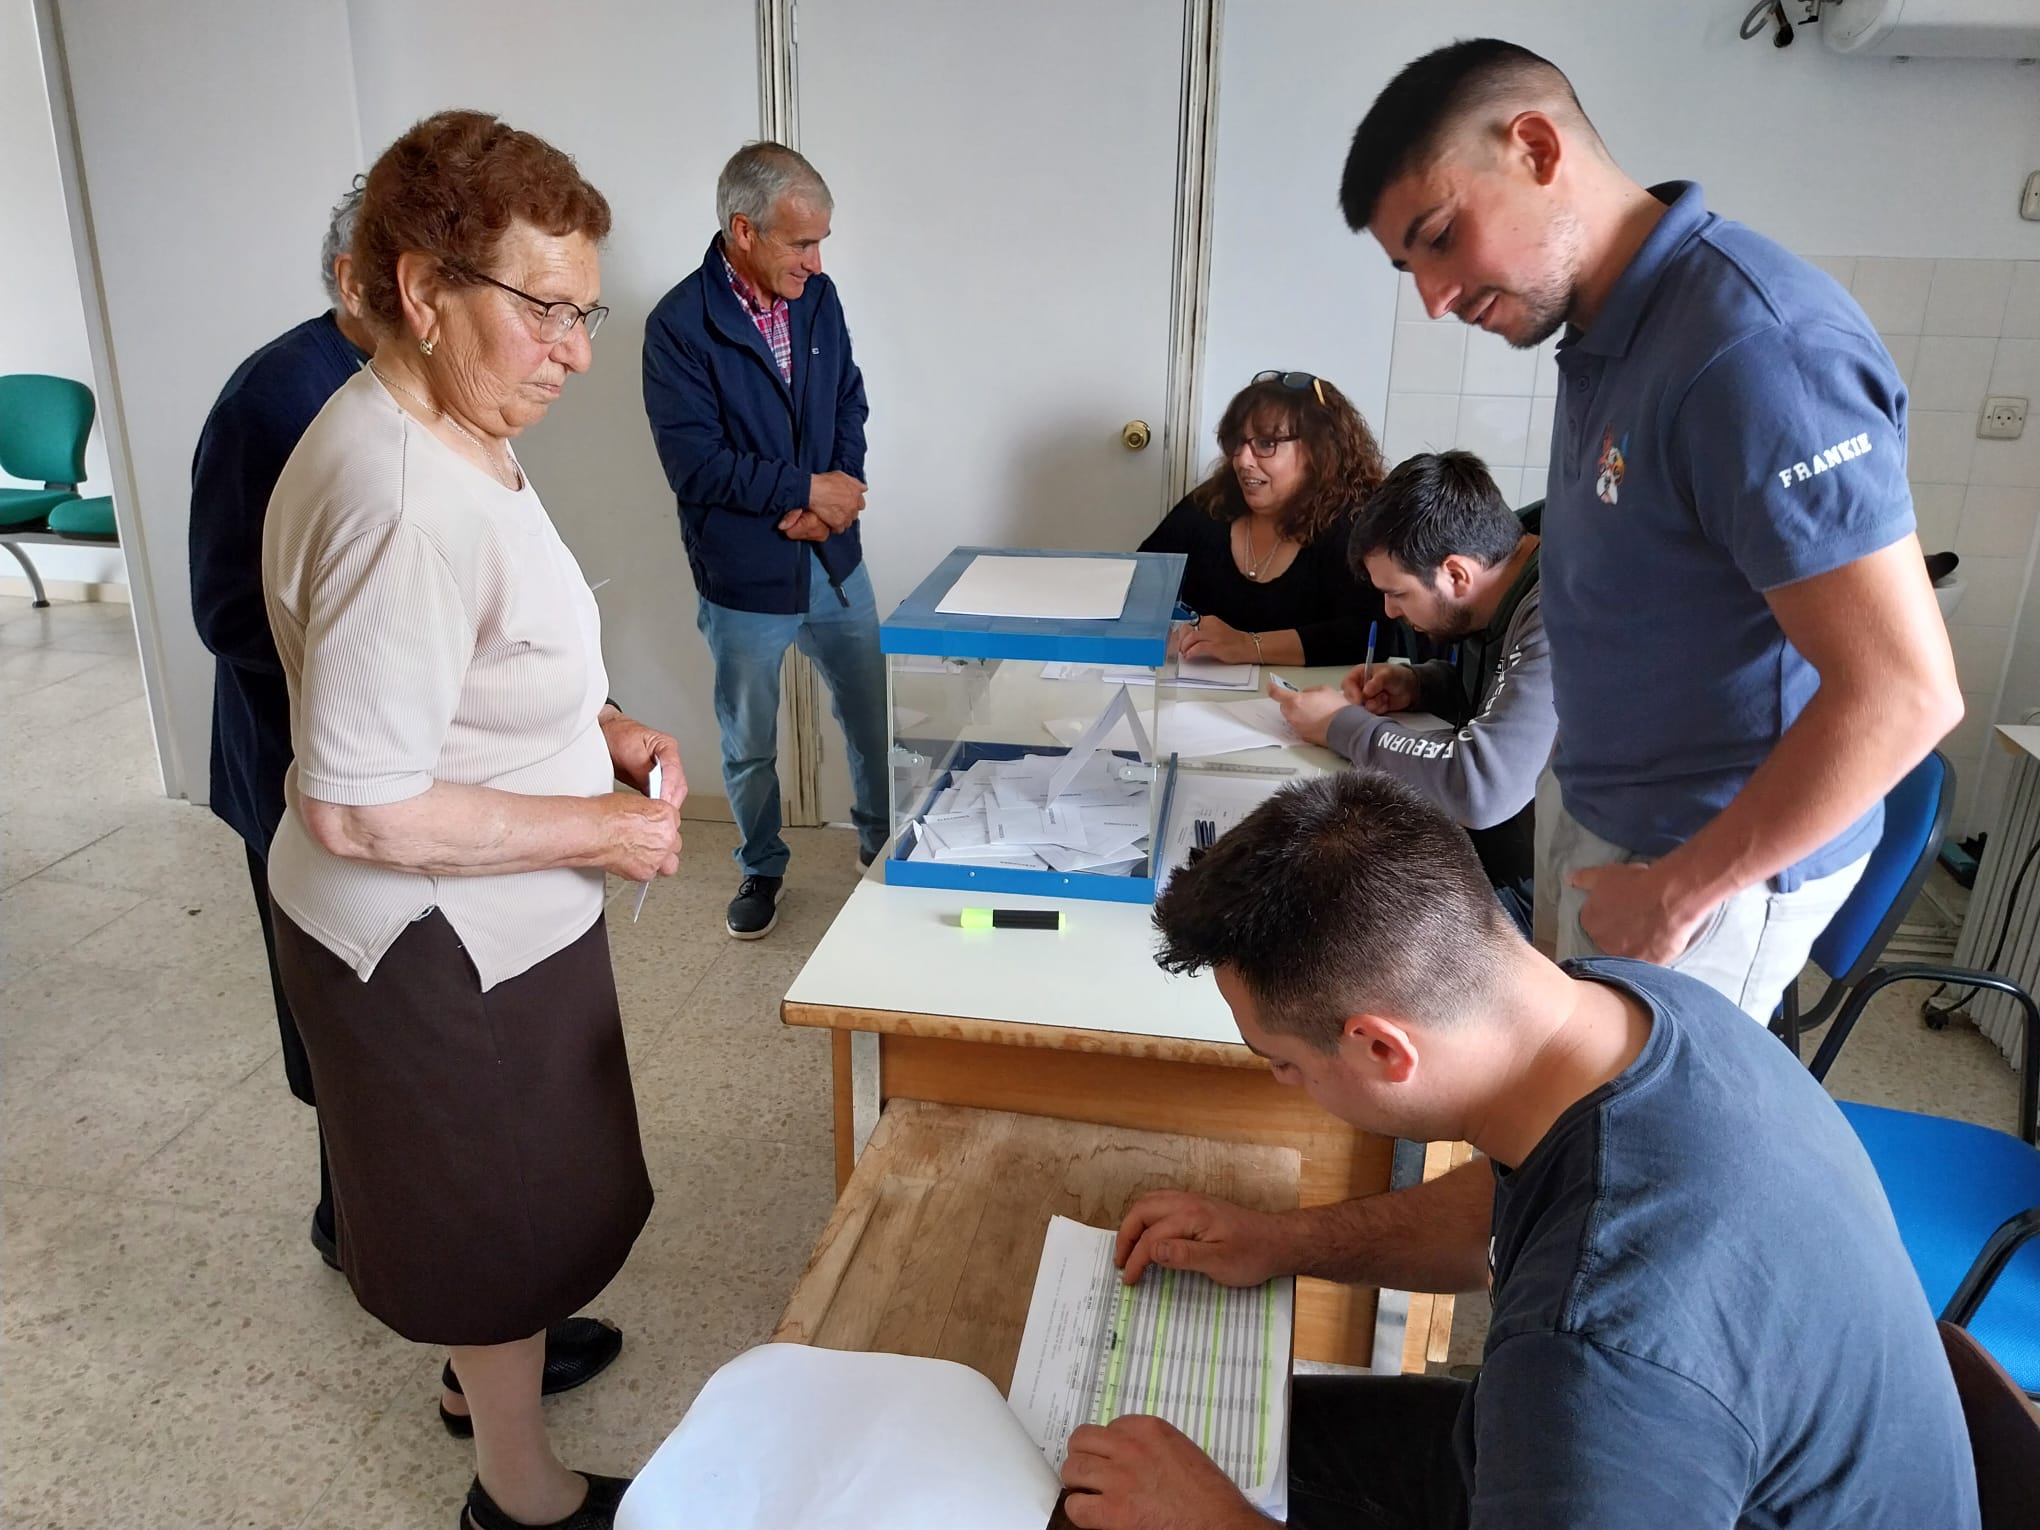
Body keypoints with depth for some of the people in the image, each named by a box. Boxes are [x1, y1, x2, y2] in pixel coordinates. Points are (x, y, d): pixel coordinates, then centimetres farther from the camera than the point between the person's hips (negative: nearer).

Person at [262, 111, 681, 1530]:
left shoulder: (450, 435, 2)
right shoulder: (402, 505, -31)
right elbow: (356, 811, -30)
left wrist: (600, 727, 1)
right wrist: (602, 828, -22)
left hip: (482, 919, 9)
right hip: (438, 947, -9)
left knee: (501, 1191, 29)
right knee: (500, 1204, 13)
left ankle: (496, 1358, 55)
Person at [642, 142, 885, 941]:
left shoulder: (818, 297, -1)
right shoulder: (679, 326, -17)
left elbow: (849, 399, 7)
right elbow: (696, 463, -21)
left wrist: (840, 487, -12)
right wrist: (807, 490, -17)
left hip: (834, 558, 4)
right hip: (744, 576, -4)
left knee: (872, 714, 16)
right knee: (750, 744, 14)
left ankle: (885, 841, 40)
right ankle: (762, 868, 37)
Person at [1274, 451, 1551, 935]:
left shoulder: (1556, 619, -27)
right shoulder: (1506, 592, 3)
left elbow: (1482, 787, -34)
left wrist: (1342, 724, -19)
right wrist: (1416, 685, 2)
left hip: (1527, 893, -8)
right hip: (1485, 846, 8)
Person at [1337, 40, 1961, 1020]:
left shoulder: (1757, 348, -27)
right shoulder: (1602, 331, 1)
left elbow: (1902, 693, -27)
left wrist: (1681, 891, -20)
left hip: (1719, 858, -8)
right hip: (1591, 806, 8)